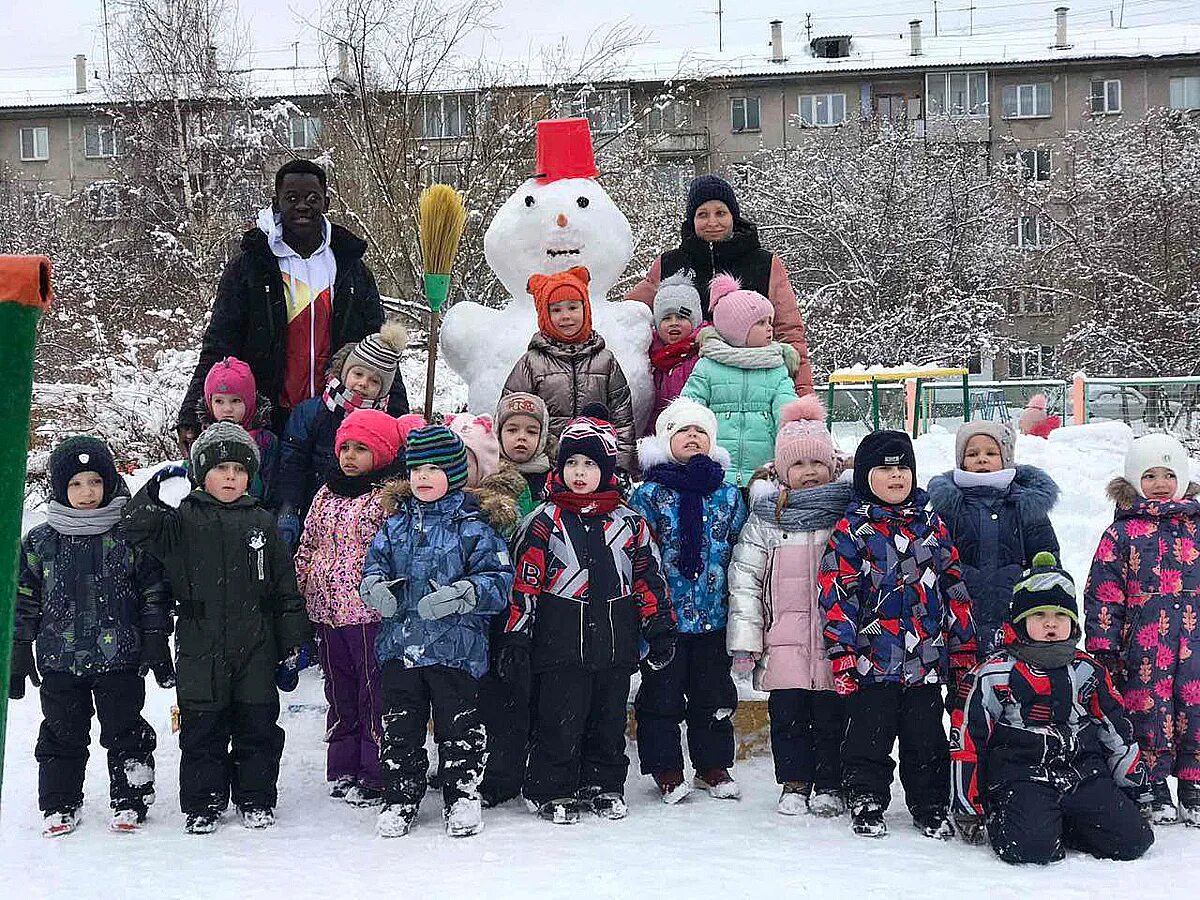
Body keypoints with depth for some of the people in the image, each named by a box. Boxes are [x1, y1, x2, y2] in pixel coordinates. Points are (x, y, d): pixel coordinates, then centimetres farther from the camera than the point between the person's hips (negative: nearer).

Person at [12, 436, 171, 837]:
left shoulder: (130, 535, -2)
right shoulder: (39, 542, 2)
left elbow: (154, 593, 2)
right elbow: (23, 601, 7)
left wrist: (157, 646, 0)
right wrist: (19, 652, 5)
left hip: (120, 658, -1)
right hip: (60, 661, 2)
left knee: (124, 732, 6)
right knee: (62, 733, 10)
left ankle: (130, 802, 18)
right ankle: (60, 806, 22)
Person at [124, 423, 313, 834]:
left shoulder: (261, 522, 7)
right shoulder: (184, 519, 2)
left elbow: (285, 587, 9)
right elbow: (137, 528, -15)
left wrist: (292, 642, 8)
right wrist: (157, 497, -30)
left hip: (255, 647, 1)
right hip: (200, 649, -1)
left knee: (258, 724, 7)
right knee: (202, 727, 6)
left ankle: (256, 800, 21)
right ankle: (203, 804, 19)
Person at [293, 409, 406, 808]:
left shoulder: (390, 495, -7)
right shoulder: (327, 495, 15)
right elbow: (308, 546, 21)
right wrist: (301, 589, 16)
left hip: (370, 612, -7)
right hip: (328, 612, 7)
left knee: (374, 692, -2)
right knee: (340, 693, 15)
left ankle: (376, 776, 5)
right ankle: (343, 770, 25)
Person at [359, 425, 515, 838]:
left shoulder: (473, 526, -4)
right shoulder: (396, 524, 10)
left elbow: (500, 579, -8)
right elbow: (374, 562, 14)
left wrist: (464, 593, -24)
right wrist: (375, 586, -9)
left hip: (455, 647, -4)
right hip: (399, 645, 4)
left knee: (458, 727, 5)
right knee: (399, 727, 10)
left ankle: (462, 796, 20)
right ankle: (400, 798, 22)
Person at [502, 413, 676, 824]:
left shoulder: (629, 523, 6)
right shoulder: (545, 521, -1)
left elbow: (649, 578, 11)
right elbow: (525, 580, -2)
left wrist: (660, 631, 8)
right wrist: (516, 636, -6)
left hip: (615, 641, 3)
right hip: (561, 641, -3)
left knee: (609, 720, 12)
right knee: (560, 720, -1)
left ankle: (603, 786, 26)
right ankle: (553, 791, 13)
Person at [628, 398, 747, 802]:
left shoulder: (729, 495, 7)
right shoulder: (649, 494, -4)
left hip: (714, 616, 3)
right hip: (664, 616, -3)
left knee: (714, 693, 12)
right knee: (661, 693, 5)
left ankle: (714, 765, 26)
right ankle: (665, 768, 17)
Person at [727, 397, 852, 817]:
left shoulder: (847, 514, 3)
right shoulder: (766, 518, 3)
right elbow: (744, 577, 2)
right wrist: (745, 639, -2)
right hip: (785, 638, 1)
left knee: (832, 714, 5)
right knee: (788, 714, 6)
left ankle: (829, 785, 19)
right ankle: (794, 784, 20)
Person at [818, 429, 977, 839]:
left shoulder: (933, 527, 11)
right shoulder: (852, 530, -1)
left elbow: (955, 592, 13)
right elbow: (836, 594, -6)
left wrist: (963, 651, 10)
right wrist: (842, 654, -12)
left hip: (927, 662, 3)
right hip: (872, 662, -3)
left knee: (927, 740, 11)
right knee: (869, 739, 5)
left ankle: (932, 808, 23)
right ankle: (866, 805, 18)